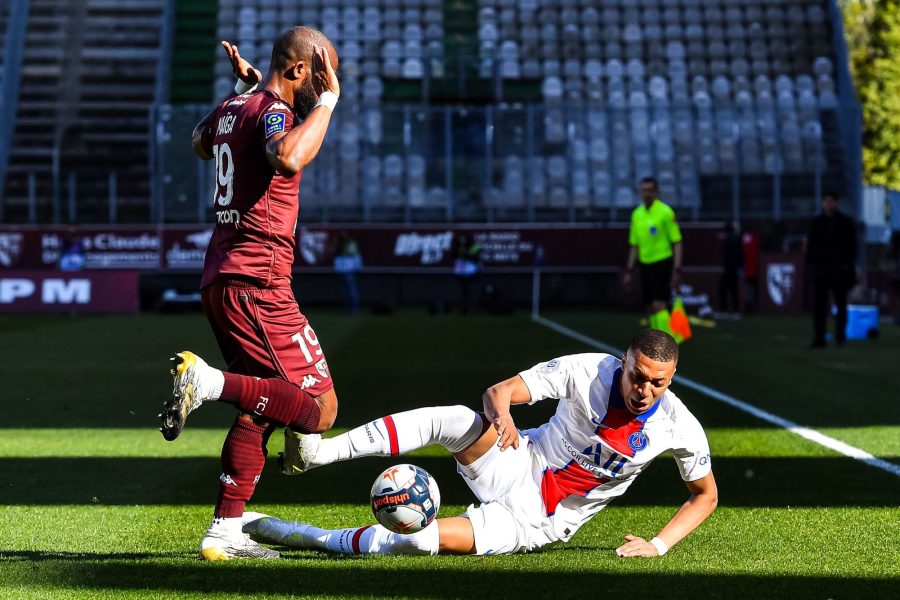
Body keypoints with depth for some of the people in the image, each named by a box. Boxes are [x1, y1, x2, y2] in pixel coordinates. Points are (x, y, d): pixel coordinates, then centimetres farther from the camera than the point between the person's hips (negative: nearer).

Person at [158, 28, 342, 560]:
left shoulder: (232, 110, 15)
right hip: (257, 283, -10)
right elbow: (289, 159, -37)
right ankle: (208, 381, -19)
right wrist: (327, 101, -25)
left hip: (219, 279, 10)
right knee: (318, 409, -9)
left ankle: (225, 532, 17)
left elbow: (201, 144, 39)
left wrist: (242, 89, 39)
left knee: (260, 408, 18)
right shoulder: (273, 111, -13)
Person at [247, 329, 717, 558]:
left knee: (421, 538, -26)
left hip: (537, 523, -1)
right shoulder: (587, 372, -15)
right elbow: (497, 392, -13)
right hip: (520, 467, 1)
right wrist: (500, 413, -38)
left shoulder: (680, 428, -13)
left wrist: (660, 544, -10)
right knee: (455, 419, -34)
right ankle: (314, 453, -32)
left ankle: (302, 536, -11)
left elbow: (706, 495, 4)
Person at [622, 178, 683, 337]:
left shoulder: (665, 212, -9)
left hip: (662, 263, -6)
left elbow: (676, 242, -9)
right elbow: (634, 245, 16)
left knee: (659, 305, -15)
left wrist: (677, 270, -14)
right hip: (645, 264, 6)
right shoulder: (637, 214, 9)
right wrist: (629, 270, 13)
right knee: (650, 307, 7)